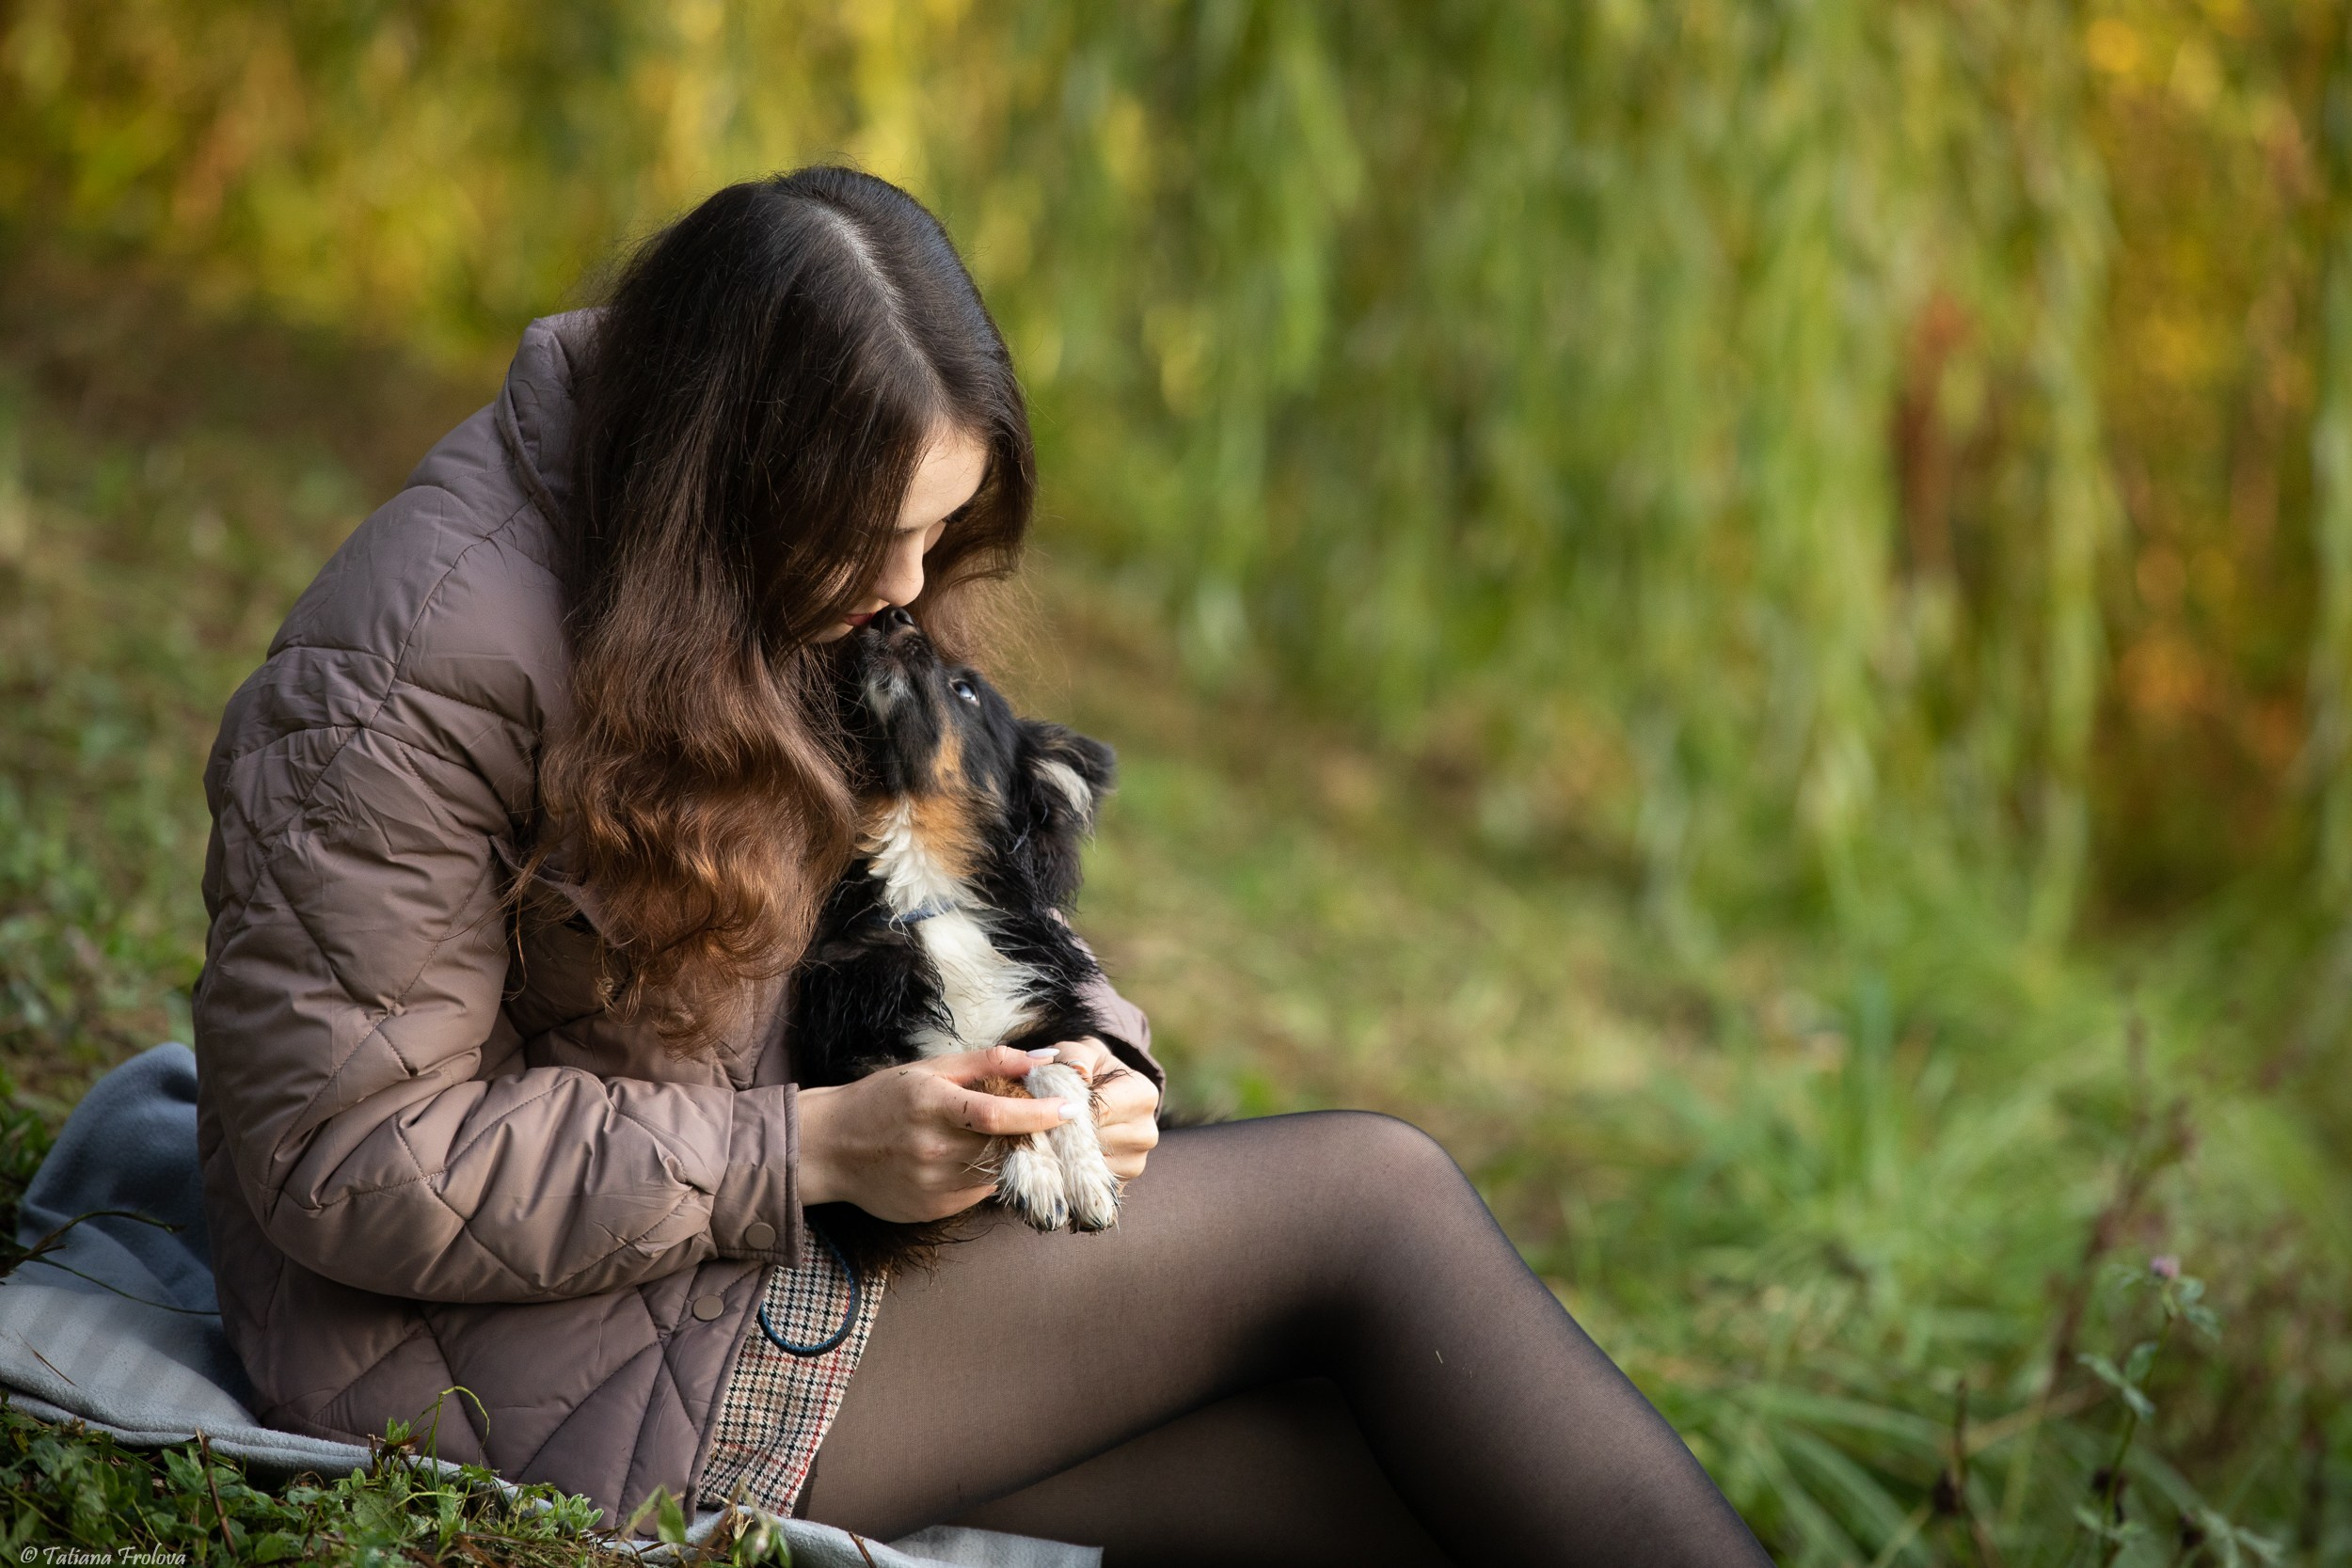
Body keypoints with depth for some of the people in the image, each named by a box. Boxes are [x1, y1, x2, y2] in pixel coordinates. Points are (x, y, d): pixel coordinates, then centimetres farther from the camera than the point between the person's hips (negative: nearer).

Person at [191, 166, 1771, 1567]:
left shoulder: (827, 602, 4)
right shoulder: (424, 665, -21)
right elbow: (351, 1162, -21)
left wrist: (1088, 1061, -8)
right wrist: (813, 1151, -24)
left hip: (757, 1244, 8)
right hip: (530, 1374, -8)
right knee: (1371, 1200, -13)